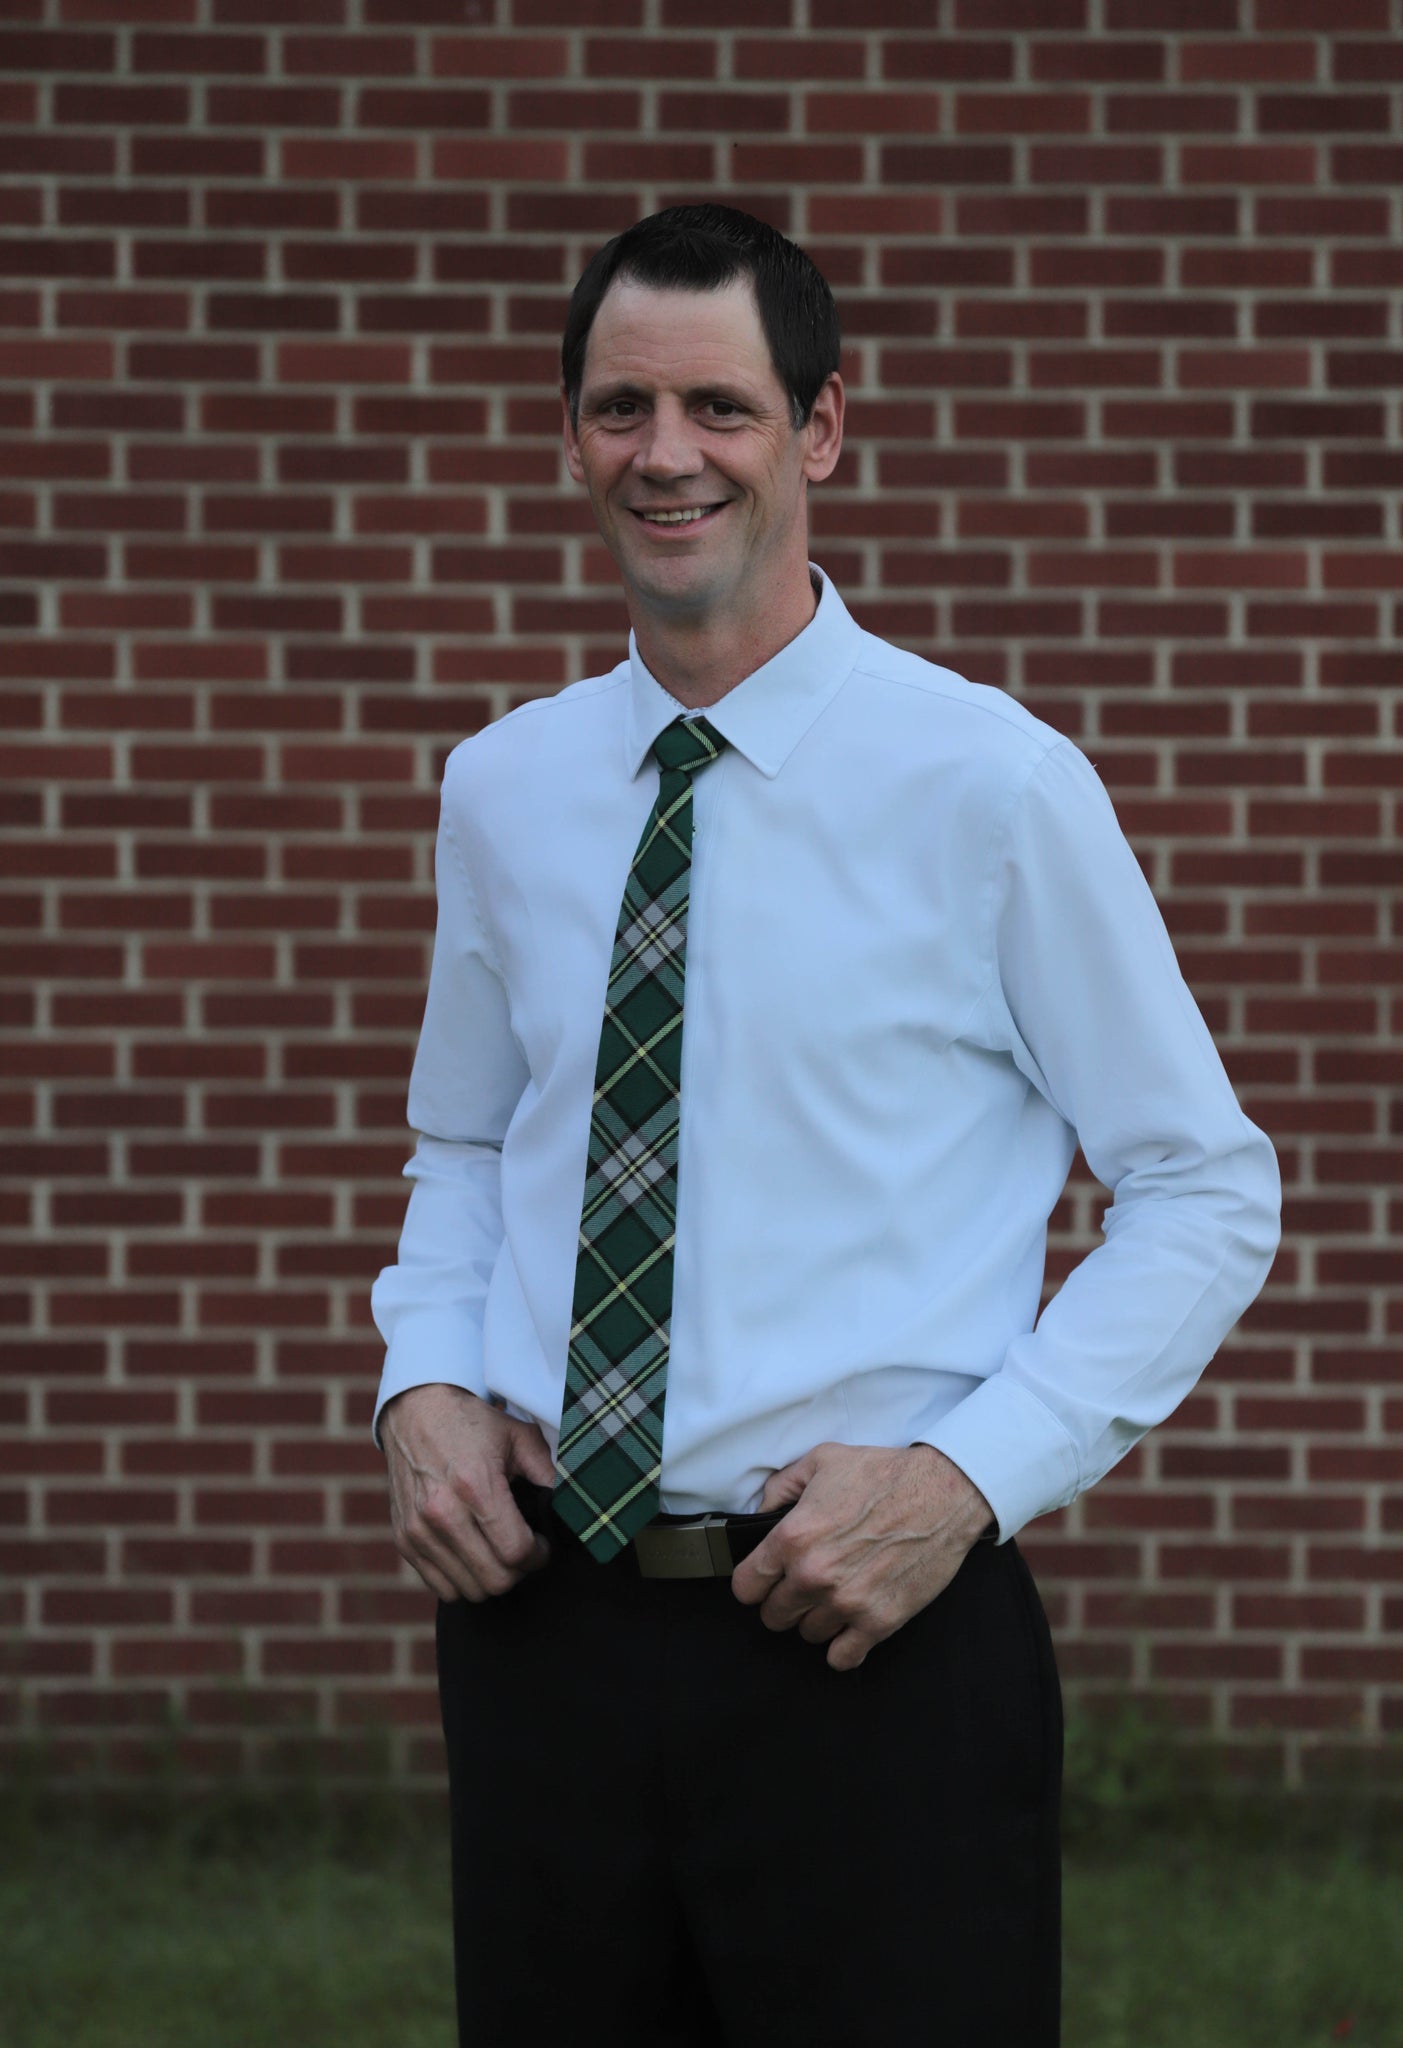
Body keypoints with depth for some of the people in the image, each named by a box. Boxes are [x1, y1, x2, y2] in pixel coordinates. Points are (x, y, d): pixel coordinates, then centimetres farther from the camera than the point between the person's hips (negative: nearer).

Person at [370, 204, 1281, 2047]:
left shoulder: (993, 786, -6)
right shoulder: (504, 789, 8)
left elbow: (1210, 1190, -3)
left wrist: (966, 1476, -14)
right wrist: (423, 1387, 1)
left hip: (868, 1637, -4)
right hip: (542, 1615, 4)